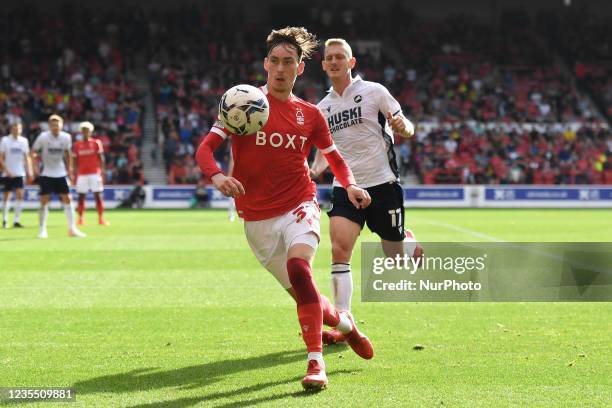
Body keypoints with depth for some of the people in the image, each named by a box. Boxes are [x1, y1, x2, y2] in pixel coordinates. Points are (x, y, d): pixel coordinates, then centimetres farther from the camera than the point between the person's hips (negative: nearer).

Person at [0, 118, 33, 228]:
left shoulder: (24, 141, 4)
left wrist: (29, 172, 3)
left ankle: (16, 220, -8)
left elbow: (27, 157, 11)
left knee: (20, 195, -10)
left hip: (19, 173, 2)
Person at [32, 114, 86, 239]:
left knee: (67, 199, 0)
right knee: (44, 201, -5)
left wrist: (69, 169, 13)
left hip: (61, 174, 3)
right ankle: (42, 230, 4)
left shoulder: (66, 137, -5)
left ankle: (72, 228, 6)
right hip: (46, 174, -3)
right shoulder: (43, 137, -13)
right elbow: (34, 152, -1)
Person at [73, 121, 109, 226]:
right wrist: (75, 175, 7)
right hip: (82, 174, 2)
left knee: (98, 196, -3)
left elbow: (101, 159, 3)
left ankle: (101, 219, 0)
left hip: (95, 173, -2)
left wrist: (102, 171, -4)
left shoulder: (96, 143, 2)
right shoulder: (77, 145, 7)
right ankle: (80, 219, 7)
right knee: (81, 196, 2)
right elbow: (75, 161, 11)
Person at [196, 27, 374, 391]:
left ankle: (316, 362, -27)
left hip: (298, 206, -1)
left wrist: (351, 185, -3)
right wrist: (217, 175, -28)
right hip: (257, 218, 1)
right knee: (301, 292, 6)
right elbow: (206, 147, -7)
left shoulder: (310, 114, 5)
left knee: (298, 267, -29)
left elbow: (334, 157, 18)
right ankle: (343, 322, 39)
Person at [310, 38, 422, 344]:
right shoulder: (323, 108, 11)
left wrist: (402, 127, -24)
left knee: (396, 255, 4)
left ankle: (410, 243, 42)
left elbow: (407, 129, 0)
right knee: (339, 250, -17)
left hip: (382, 183, -3)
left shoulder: (373, 91, -2)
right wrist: (314, 172, 0)